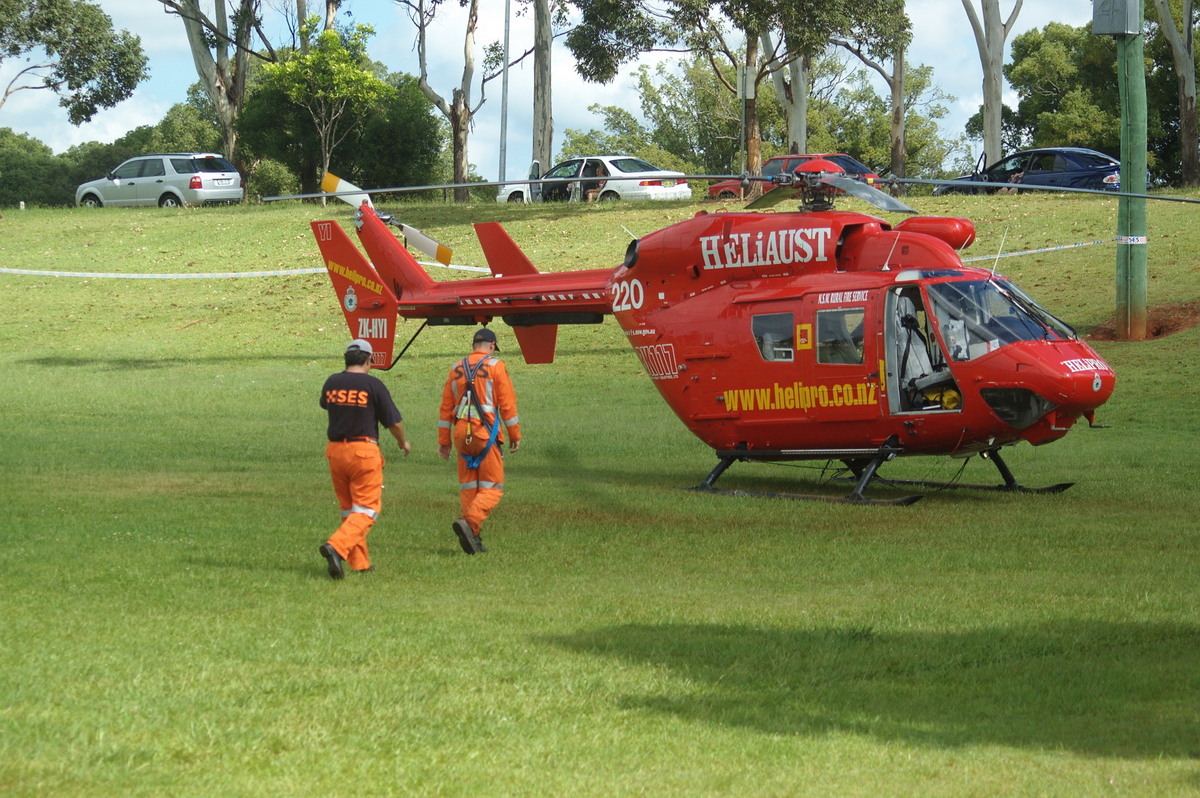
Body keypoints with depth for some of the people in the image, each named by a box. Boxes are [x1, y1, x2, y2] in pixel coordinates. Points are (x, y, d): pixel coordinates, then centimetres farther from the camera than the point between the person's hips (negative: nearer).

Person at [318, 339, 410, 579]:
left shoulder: (332, 382, 5)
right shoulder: (373, 385, -8)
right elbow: (394, 422, -3)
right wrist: (403, 442, 17)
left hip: (334, 450, 5)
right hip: (364, 450, -5)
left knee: (349, 509, 15)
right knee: (366, 509, -2)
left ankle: (360, 563, 17)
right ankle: (336, 546, -24)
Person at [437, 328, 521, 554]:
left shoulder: (457, 369, 12)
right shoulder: (495, 366, -1)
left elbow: (446, 407, 13)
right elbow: (507, 404, -4)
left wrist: (444, 440, 17)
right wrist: (515, 435, 3)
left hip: (461, 433, 5)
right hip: (486, 433, -5)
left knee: (468, 487, 10)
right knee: (492, 488, -2)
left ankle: (473, 539, 6)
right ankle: (469, 522, -24)